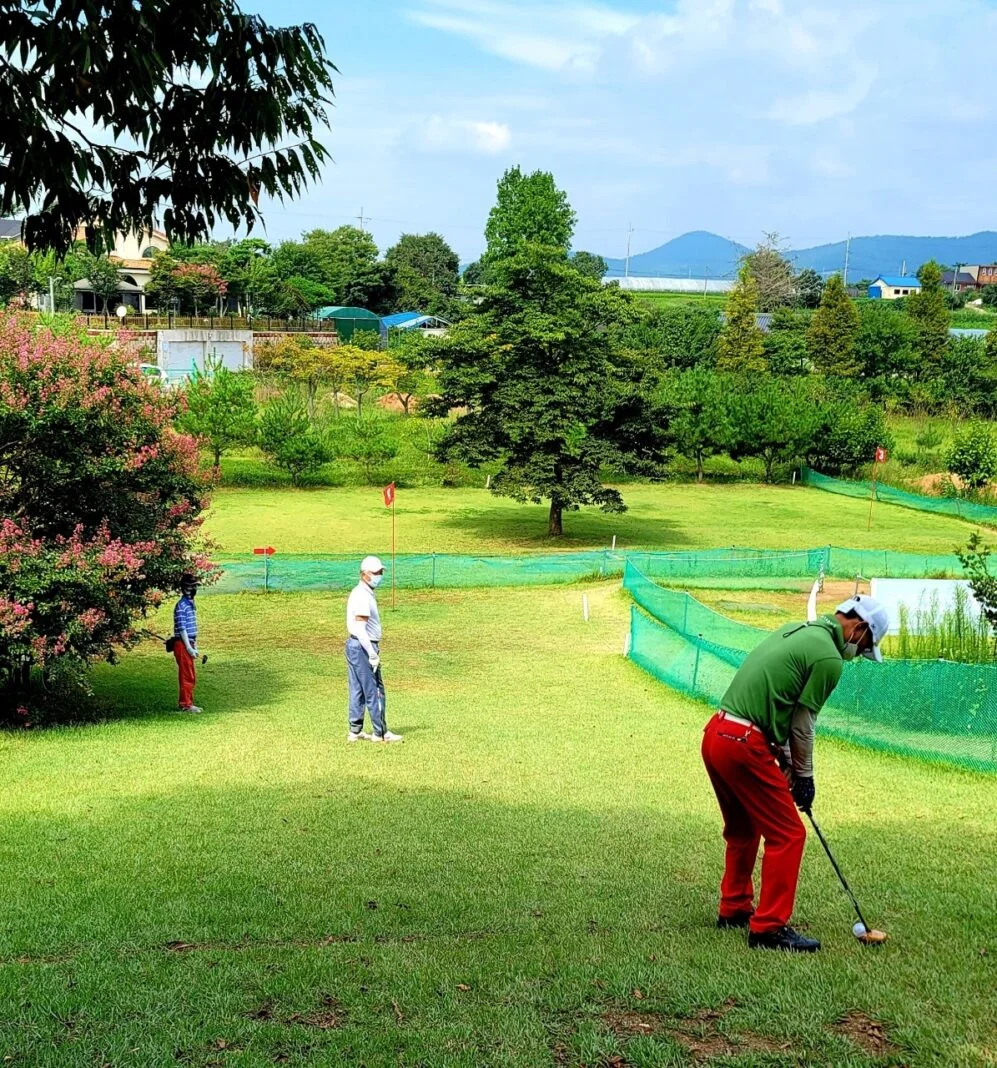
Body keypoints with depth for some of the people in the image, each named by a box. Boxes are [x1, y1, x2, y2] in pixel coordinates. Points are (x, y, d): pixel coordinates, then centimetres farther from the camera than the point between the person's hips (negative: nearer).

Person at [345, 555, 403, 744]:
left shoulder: (364, 593, 14)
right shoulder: (363, 596, -18)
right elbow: (360, 629, -24)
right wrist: (373, 654, -23)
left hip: (354, 645, 10)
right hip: (363, 647, -10)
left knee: (357, 691, 12)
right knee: (374, 691, -4)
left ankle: (355, 731, 16)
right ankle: (380, 733, 2)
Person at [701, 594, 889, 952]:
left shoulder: (797, 630, 18)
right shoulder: (829, 657, -10)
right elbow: (802, 723, -5)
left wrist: (785, 760, 20)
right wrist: (804, 776, 9)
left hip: (715, 734, 10)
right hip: (744, 746, -10)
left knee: (743, 829, 24)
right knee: (787, 834, 0)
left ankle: (734, 909, 35)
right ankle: (769, 927, 2)